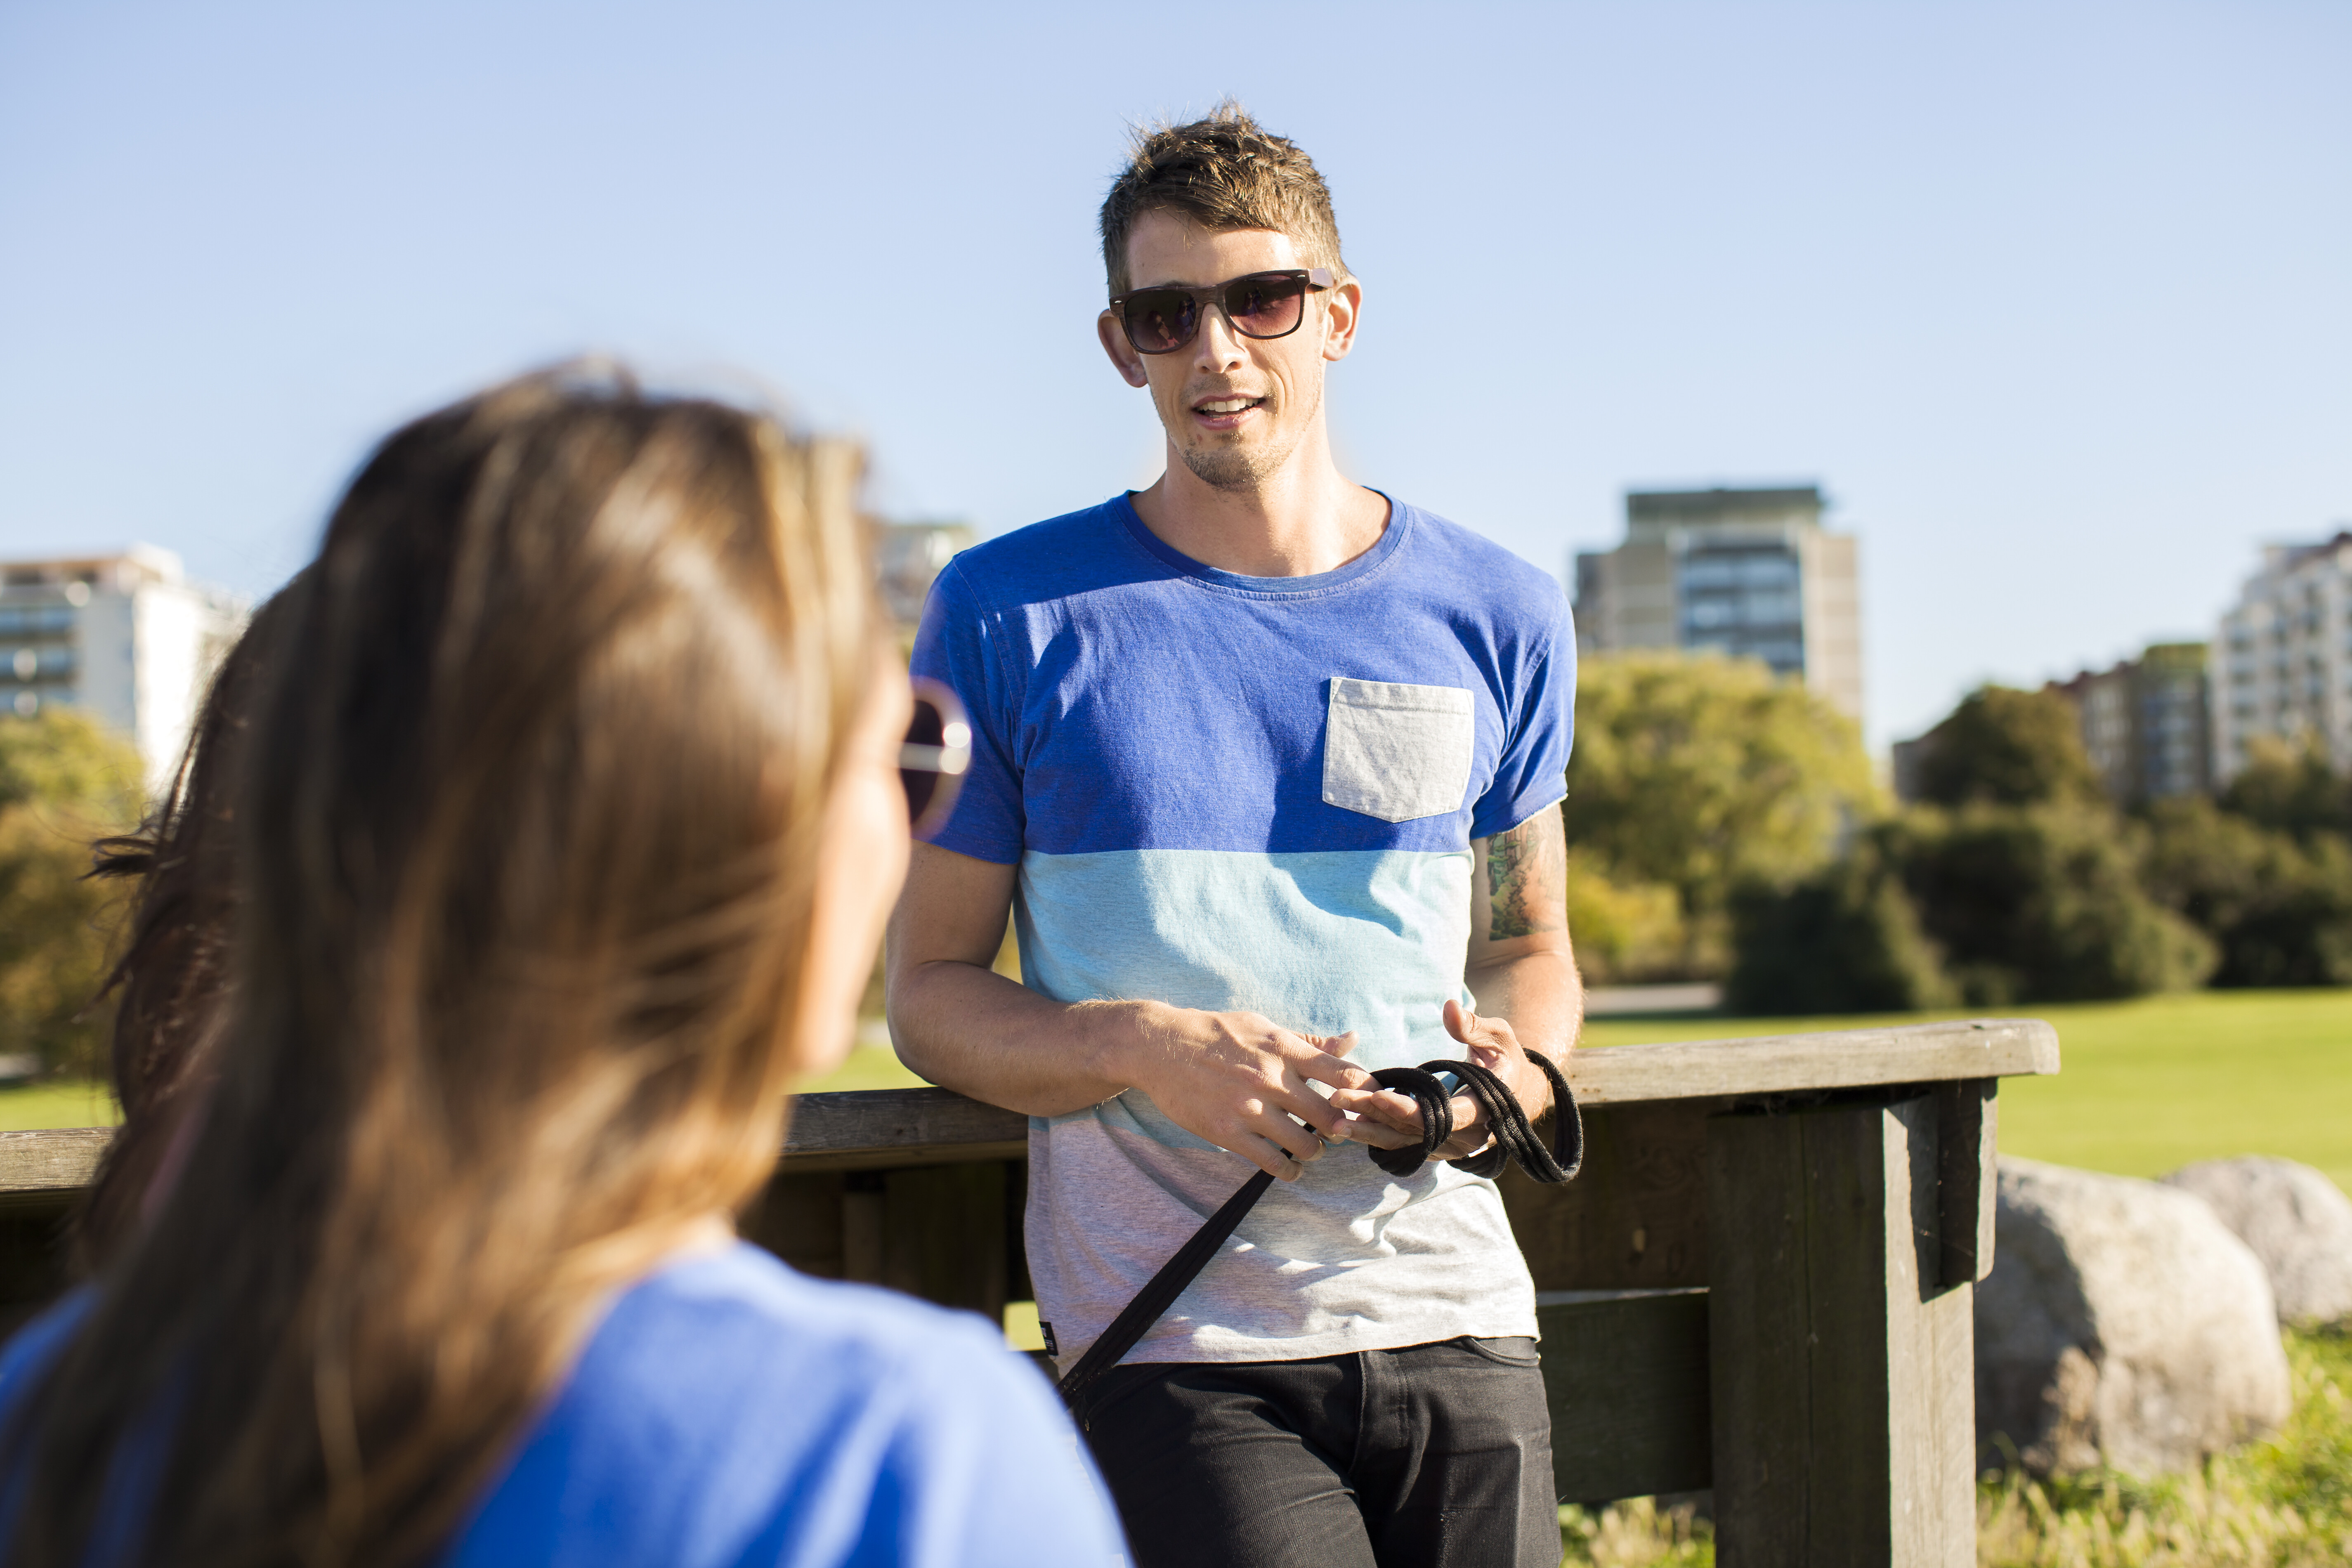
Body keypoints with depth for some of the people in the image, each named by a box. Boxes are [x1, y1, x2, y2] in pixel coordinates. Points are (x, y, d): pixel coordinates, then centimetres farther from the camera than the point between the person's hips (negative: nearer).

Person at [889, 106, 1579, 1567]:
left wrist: (1518, 1068, -4)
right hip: (1173, 1343, -3)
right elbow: (929, 991, 3)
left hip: (1453, 1319, 3)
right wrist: (1143, 1050, -15)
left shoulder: (1497, 618, 8)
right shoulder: (1010, 614, 1)